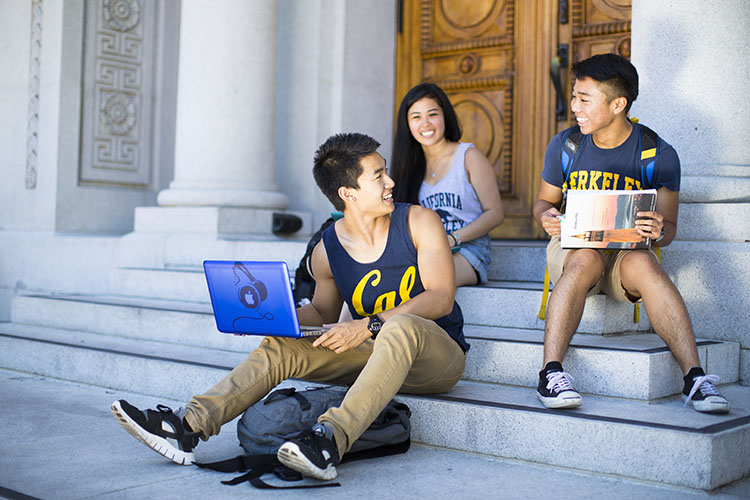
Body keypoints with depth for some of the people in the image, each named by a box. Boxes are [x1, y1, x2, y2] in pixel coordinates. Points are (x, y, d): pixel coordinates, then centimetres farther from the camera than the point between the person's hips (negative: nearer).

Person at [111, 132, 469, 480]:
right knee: (280, 346, -13)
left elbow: (441, 297, -14)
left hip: (437, 353, -3)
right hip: (370, 354, 4)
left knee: (400, 327, -39)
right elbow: (322, 315, 14)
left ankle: (330, 440, -53)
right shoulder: (327, 251, 1)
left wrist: (368, 326, -26)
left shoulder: (419, 222, -7)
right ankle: (187, 427, -25)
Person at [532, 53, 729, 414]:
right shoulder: (563, 146, 2)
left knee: (644, 263, -37)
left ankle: (694, 378, -41)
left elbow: (668, 228, -2)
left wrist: (659, 231, -28)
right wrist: (545, 216, -12)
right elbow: (544, 200, 14)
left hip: (627, 250, 0)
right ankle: (551, 373, -42)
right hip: (572, 246, 1)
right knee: (585, 261, -37)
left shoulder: (659, 155, -4)